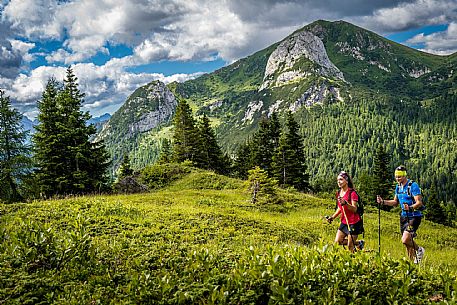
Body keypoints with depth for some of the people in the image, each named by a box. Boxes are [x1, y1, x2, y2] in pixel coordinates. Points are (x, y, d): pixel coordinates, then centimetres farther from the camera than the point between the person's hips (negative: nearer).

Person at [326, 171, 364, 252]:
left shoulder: (352, 193, -15)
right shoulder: (339, 193, 7)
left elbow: (354, 209, -24)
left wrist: (345, 203, -40)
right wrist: (332, 217, 7)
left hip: (353, 222, -8)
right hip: (344, 222, 8)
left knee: (350, 247, -4)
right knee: (337, 242, 7)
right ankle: (358, 243, 24)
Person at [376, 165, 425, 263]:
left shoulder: (413, 186, -15)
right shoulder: (398, 186, 8)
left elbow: (419, 202, -22)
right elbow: (395, 202, 16)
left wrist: (410, 208, -40)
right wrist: (383, 202, 2)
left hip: (414, 216, -7)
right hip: (404, 216, 7)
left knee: (405, 240, -18)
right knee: (408, 242, 10)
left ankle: (419, 250, 10)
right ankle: (412, 262, 25)